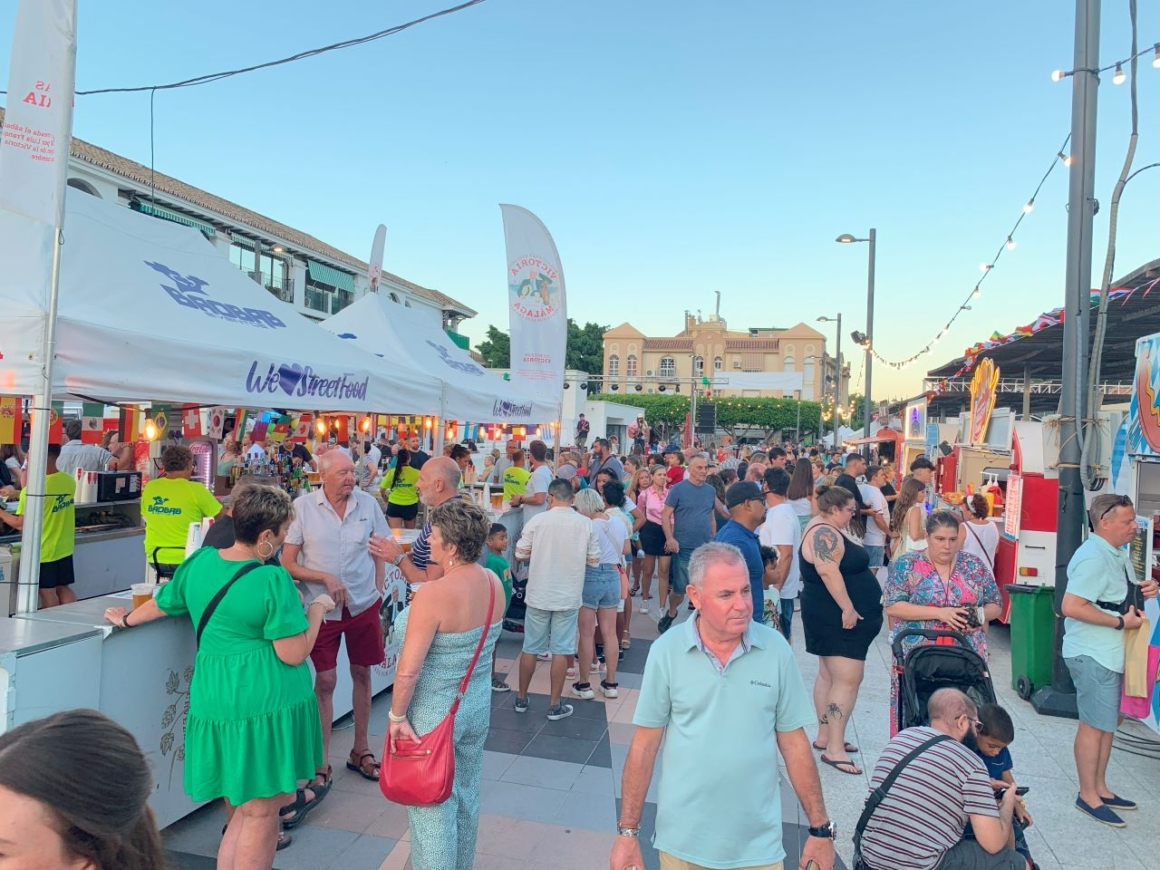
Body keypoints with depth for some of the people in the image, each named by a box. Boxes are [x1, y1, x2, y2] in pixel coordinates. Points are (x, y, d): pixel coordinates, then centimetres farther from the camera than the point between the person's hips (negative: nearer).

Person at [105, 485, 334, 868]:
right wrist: (317, 608, -3)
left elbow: (160, 604, 18)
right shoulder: (274, 580, -20)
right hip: (267, 703, -7)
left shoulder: (199, 561, 1)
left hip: (214, 700, 7)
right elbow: (294, 654, -17)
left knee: (240, 810, 23)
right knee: (261, 815, 8)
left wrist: (127, 618, 38)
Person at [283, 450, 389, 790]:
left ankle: (360, 750, 32)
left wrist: (379, 594, 2)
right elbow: (287, 564, -8)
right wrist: (325, 579, -20)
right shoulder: (302, 507, -10)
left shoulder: (368, 504, -4)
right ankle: (321, 763, 19)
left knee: (362, 673, 13)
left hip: (364, 605, 2)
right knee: (325, 680, 3)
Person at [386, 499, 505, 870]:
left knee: (433, 806, 11)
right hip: (478, 704, 7)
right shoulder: (494, 583, -8)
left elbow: (408, 670, -25)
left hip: (434, 712, -7)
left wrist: (396, 716, -10)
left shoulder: (432, 595, -29)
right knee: (467, 795, 24)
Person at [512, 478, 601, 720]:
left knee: (530, 648, 13)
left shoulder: (537, 521, -10)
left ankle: (521, 699, 26)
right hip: (569, 596, 0)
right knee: (560, 650, 8)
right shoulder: (586, 524, -7)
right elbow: (594, 560, 0)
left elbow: (520, 554, -2)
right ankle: (555, 705, 15)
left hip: (539, 594, 0)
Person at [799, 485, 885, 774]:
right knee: (848, 680, -10)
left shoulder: (826, 531, 15)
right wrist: (847, 608, -29)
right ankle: (834, 749, -7)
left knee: (829, 675, 14)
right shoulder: (824, 533, -19)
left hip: (832, 616, 11)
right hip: (838, 617, -11)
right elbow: (828, 570, -32)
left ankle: (825, 736, 22)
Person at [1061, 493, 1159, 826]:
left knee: (1107, 722, 17)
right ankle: (1087, 795, 13)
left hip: (1111, 653, 10)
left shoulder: (1118, 554, 11)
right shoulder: (1093, 557, -21)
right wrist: (1121, 621, -20)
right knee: (1095, 724, 0)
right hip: (1092, 655, -10)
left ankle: (1100, 788, 30)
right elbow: (1071, 607, -28)